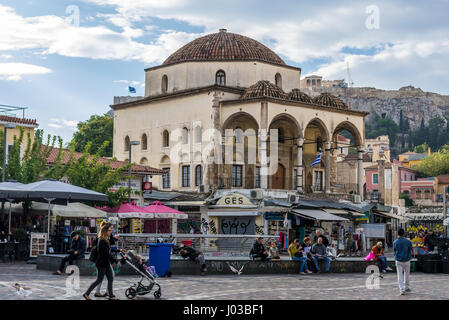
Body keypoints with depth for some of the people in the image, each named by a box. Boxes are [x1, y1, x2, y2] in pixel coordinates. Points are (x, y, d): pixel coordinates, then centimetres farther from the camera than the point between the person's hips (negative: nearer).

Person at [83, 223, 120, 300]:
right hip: (101, 263, -9)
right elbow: (107, 253, -23)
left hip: (106, 263, 9)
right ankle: (86, 294, 11)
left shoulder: (106, 240, 9)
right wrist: (116, 261, -21)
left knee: (110, 278, 8)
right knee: (99, 280, 1)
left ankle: (111, 296, 14)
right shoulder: (102, 241, -21)